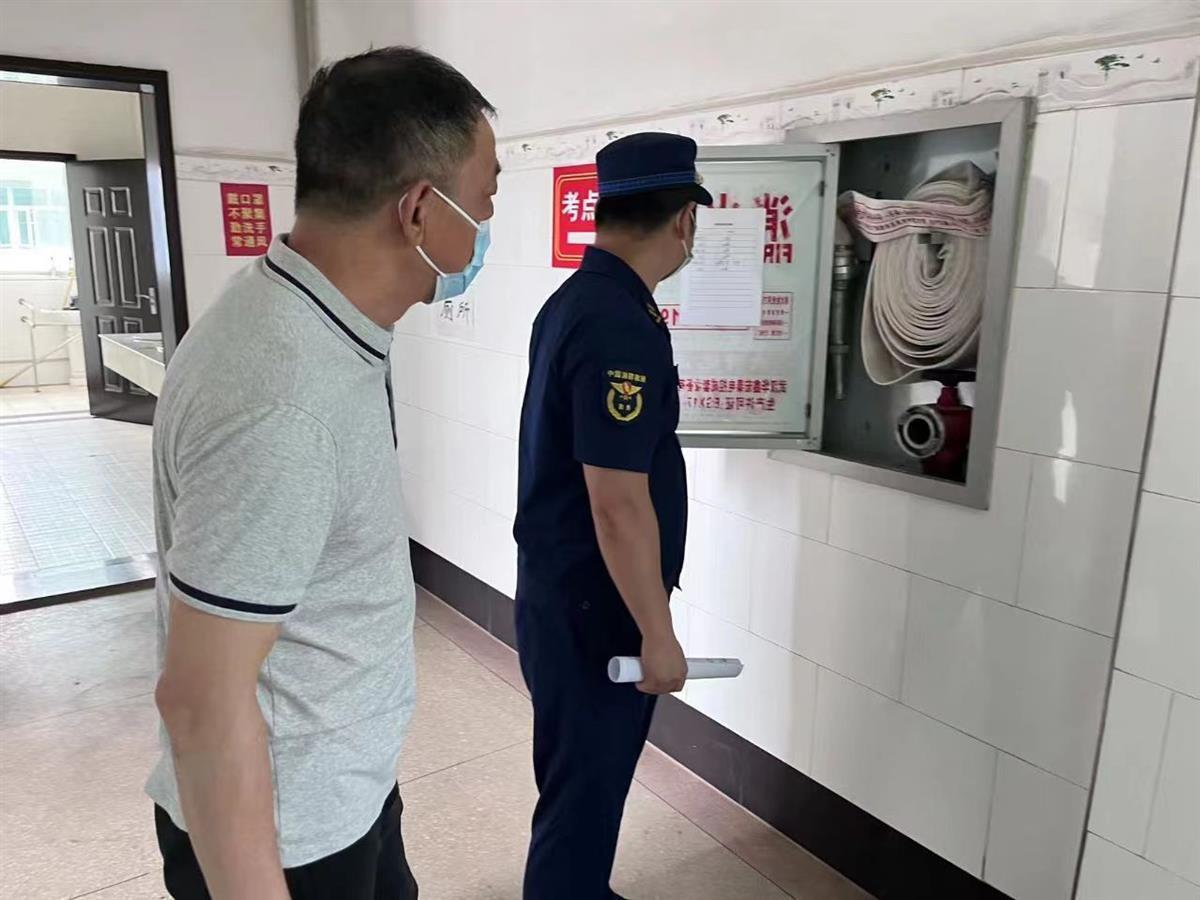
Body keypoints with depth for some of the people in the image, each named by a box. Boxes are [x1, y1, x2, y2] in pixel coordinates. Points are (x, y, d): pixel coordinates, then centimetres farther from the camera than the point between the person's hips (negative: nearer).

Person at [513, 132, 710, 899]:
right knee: (586, 780, 9)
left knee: (583, 769, 25)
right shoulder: (620, 325, -26)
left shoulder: (578, 297, 6)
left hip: (560, 582, 10)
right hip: (590, 602, -10)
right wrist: (657, 632, -18)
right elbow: (617, 503, -27)